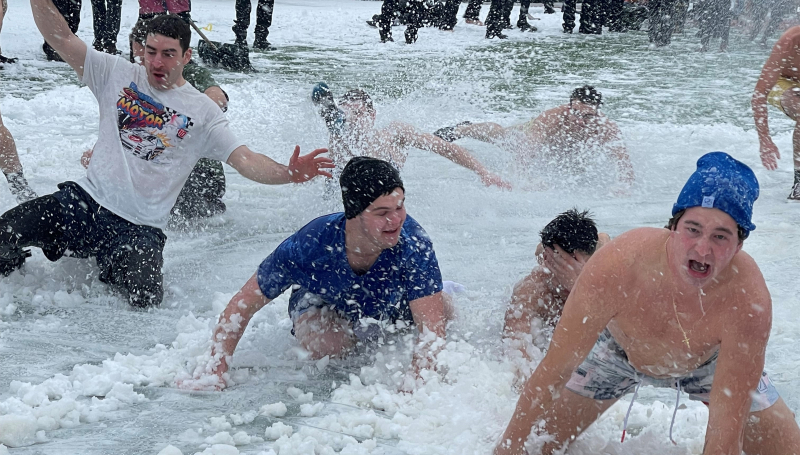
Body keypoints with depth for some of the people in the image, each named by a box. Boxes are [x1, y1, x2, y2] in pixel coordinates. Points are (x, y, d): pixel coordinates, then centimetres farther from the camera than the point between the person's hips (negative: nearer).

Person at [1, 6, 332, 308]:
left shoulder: (202, 111, 4)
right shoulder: (118, 74, 8)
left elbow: (244, 159, -4)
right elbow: (60, 37, 3)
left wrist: (287, 173, -24)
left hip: (139, 229, -1)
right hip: (86, 200, 1)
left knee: (144, 300, -26)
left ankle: (113, 273, 11)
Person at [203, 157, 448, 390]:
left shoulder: (413, 243, -39)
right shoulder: (307, 247, -38)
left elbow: (432, 328, -39)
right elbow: (241, 306, -27)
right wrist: (217, 374, -35)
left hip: (397, 302, 3)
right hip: (325, 300, -3)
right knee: (323, 345, -32)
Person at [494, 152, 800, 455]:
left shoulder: (747, 301, -40)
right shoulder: (619, 265, -40)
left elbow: (727, 428, -37)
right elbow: (554, 371, -30)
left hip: (710, 361, 0)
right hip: (616, 353, 0)